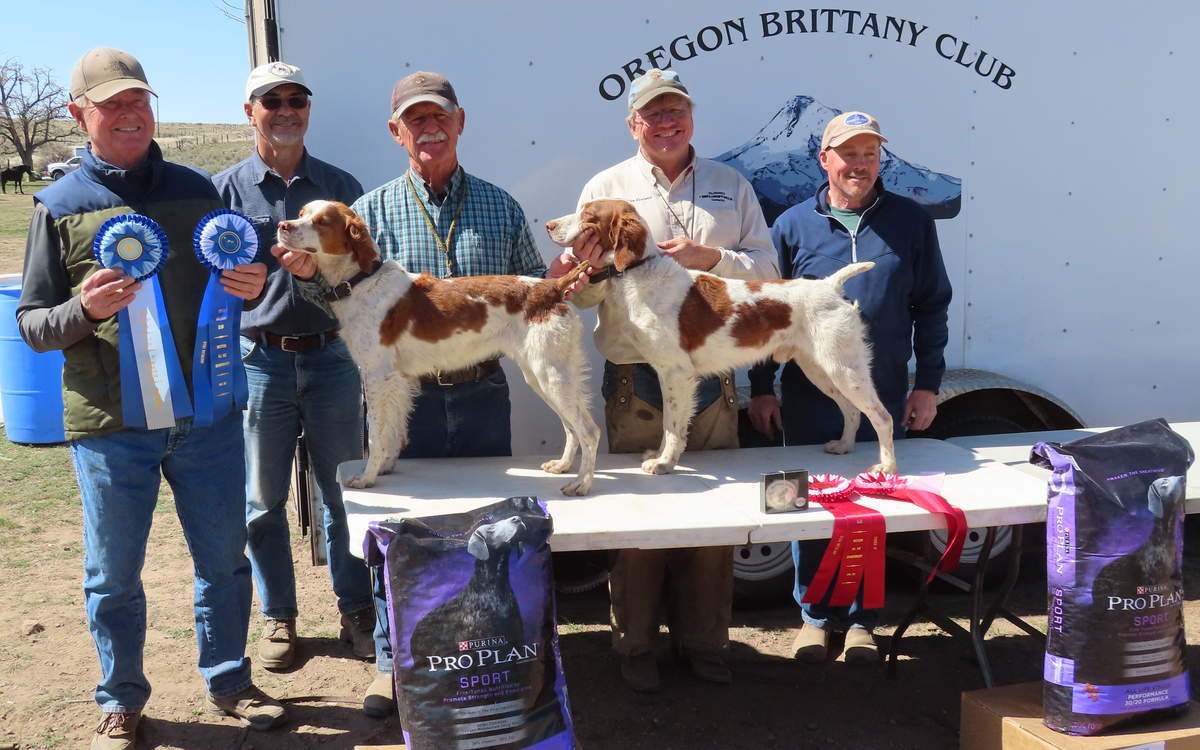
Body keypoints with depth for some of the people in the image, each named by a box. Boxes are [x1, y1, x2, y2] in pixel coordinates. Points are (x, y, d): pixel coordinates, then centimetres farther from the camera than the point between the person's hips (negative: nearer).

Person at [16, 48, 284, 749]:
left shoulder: (197, 190, 8)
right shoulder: (59, 206, 1)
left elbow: (234, 285, 16)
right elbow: (31, 324, 1)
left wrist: (252, 286, -7)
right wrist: (84, 310, -20)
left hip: (207, 414, 2)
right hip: (110, 425, -2)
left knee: (225, 559, 12)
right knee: (114, 574, 10)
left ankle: (229, 680, 32)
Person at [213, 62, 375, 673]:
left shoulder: (341, 186, 7)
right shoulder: (226, 188, 4)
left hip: (332, 357, 1)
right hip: (258, 360, 0)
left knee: (343, 492, 7)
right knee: (263, 501, 8)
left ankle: (356, 608, 21)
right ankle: (278, 617, 23)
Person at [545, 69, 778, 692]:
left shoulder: (731, 186, 11)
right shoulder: (606, 188, 4)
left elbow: (767, 268, 6)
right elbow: (583, 293, -1)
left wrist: (711, 257, -11)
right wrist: (587, 269, -25)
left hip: (711, 377, 2)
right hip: (634, 379, -2)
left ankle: (703, 641, 23)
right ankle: (635, 645, 17)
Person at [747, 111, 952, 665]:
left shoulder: (911, 222, 3)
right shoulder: (793, 225, 2)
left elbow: (932, 306, 6)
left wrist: (928, 384, 2)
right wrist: (761, 388, 1)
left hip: (884, 399, 1)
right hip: (808, 399, 0)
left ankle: (861, 619, 24)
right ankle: (814, 615, 24)